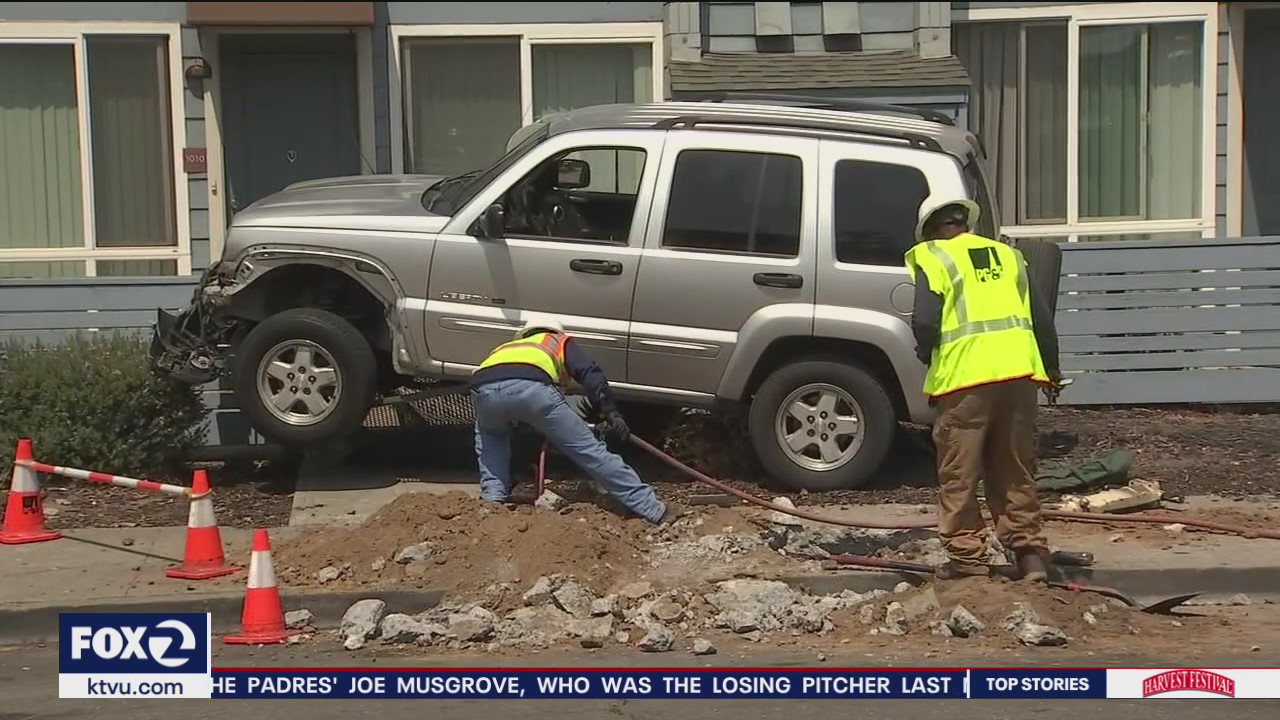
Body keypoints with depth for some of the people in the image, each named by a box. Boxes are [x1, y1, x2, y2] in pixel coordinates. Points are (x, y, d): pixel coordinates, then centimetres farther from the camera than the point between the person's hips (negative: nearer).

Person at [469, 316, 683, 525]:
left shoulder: (504, 348, 46)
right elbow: (590, 374, 15)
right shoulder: (559, 341, 37)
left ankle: (493, 500, 22)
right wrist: (611, 413, 8)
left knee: (490, 438, 38)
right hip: (532, 387, -3)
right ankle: (655, 510, 3)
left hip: (483, 388, 3)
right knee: (589, 449, 3)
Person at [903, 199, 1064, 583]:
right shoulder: (1007, 255, 19)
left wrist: (927, 355, 11)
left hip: (965, 377, -5)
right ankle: (1029, 552, 11)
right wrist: (1051, 367, 30)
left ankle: (967, 558, 5)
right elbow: (1042, 316, 18)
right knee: (1015, 472, 14)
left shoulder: (932, 257, 2)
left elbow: (925, 321, -10)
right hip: (1019, 372, 5)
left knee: (959, 476, 5)